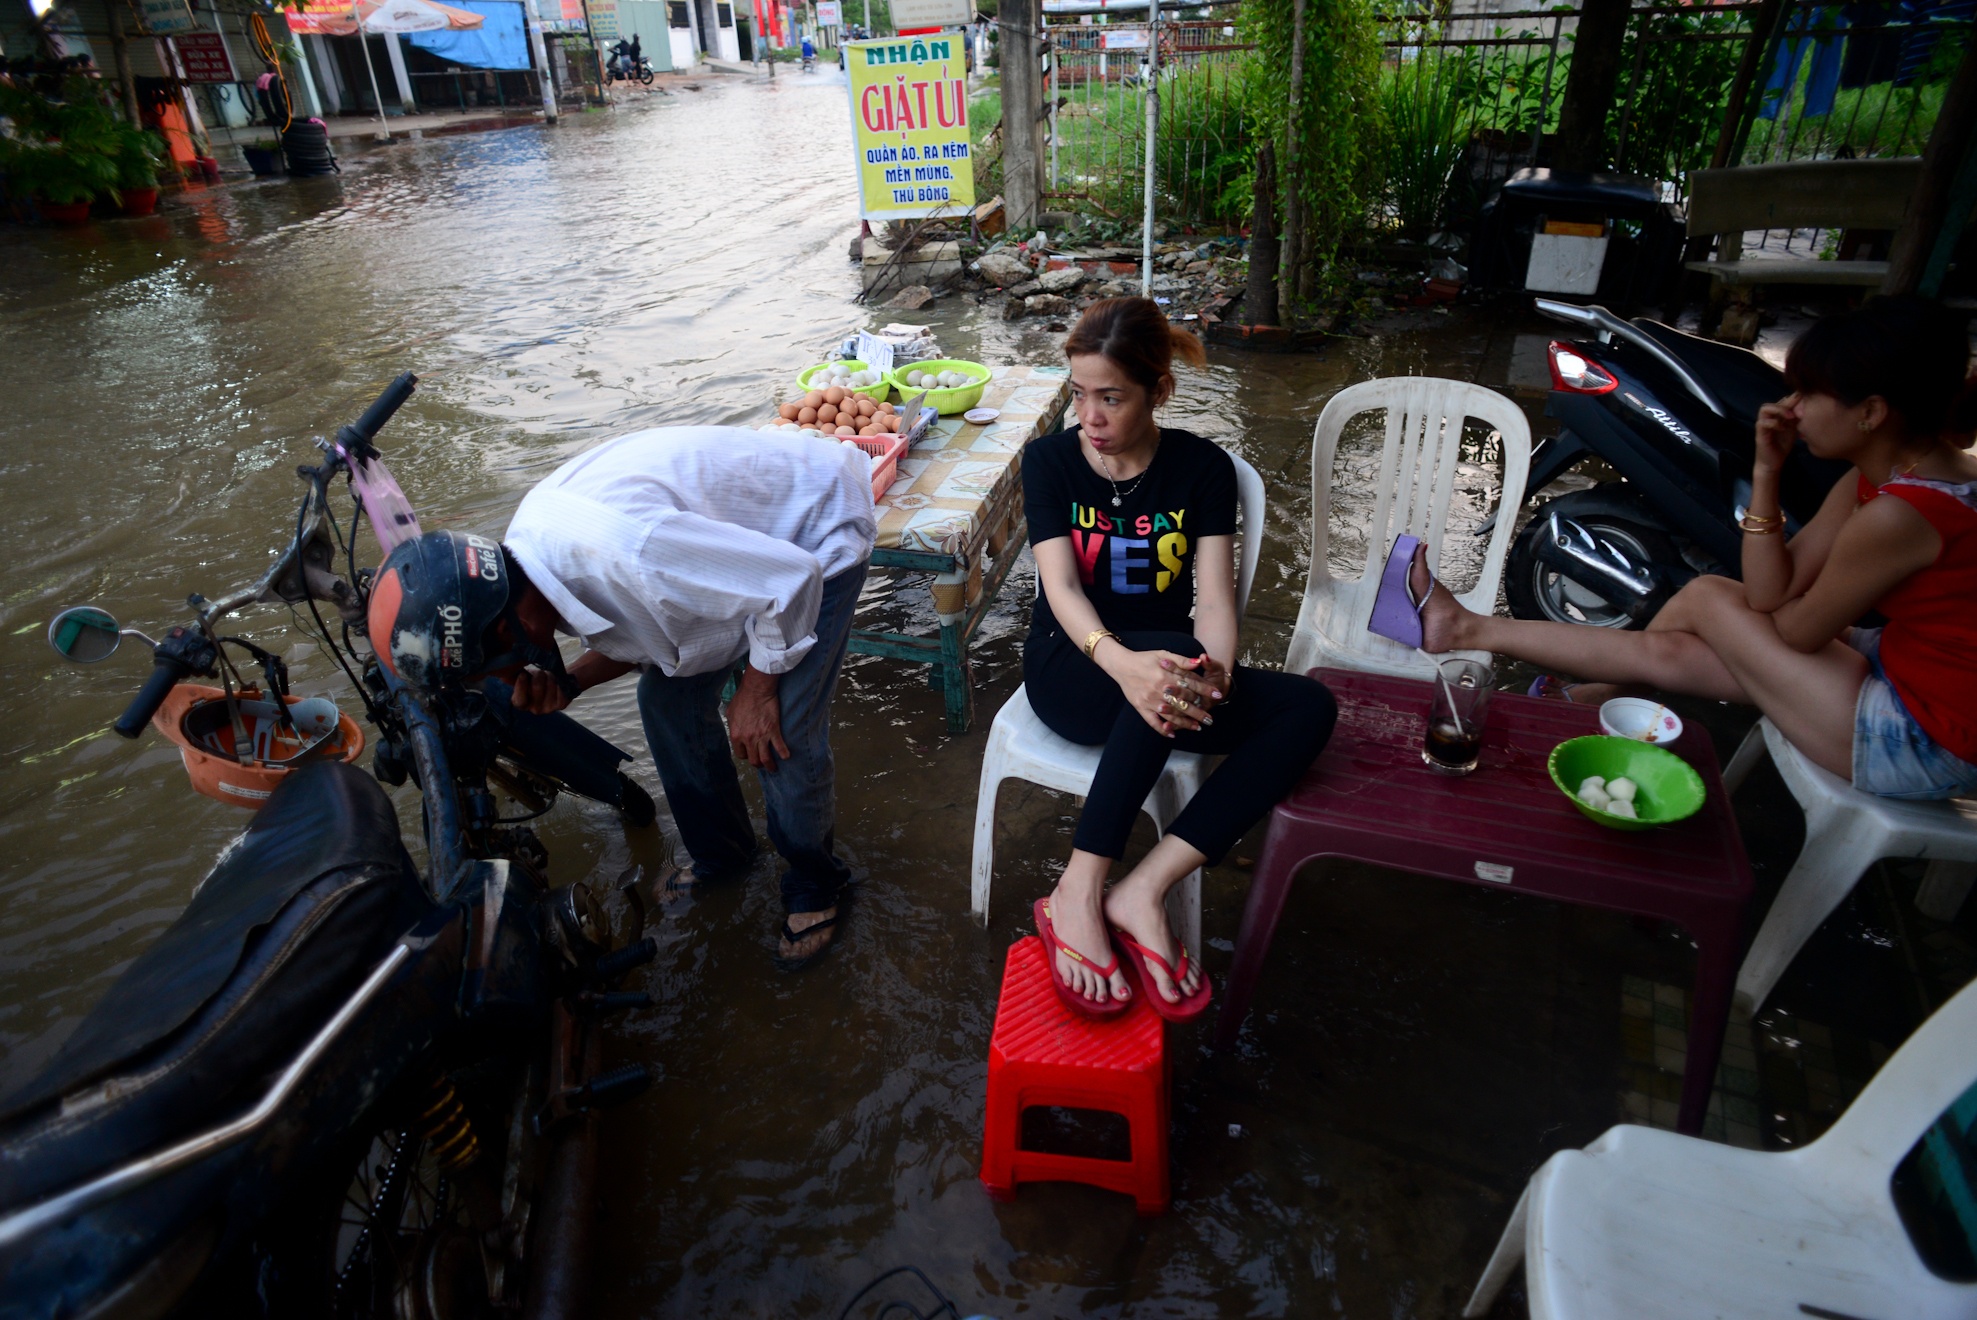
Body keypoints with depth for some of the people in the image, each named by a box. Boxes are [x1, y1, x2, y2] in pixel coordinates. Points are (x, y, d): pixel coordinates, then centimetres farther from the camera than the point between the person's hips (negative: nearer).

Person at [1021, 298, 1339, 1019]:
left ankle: (1141, 889, -32)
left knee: (1309, 707, -24)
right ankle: (1080, 896, -36)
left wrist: (1215, 671, -34)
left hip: (1160, 662, 3)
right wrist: (1122, 662, -38)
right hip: (1069, 668, -3)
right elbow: (1061, 587, -17)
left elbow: (1215, 596, -10)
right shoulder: (1049, 460, -4)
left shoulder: (1203, 467, 0)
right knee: (1170, 655, -37)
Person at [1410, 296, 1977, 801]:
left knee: (1706, 599, -5)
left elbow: (1796, 630, -16)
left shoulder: (1899, 514, -28)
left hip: (1928, 742, -8)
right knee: (1665, 649, 2)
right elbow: (1769, 593, -4)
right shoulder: (1877, 477, 0)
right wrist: (1767, 470, -9)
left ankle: (1473, 628, 5)